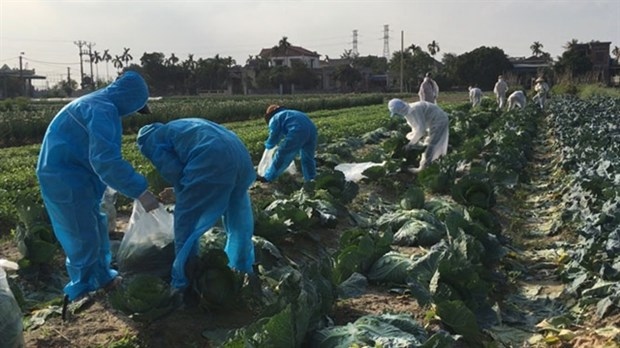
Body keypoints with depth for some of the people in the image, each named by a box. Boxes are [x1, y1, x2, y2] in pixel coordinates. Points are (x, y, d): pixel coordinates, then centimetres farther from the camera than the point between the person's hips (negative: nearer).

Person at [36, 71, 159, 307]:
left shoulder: (96, 104, 14)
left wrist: (133, 185, 26)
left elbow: (100, 154, 23)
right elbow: (106, 159, -31)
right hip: (65, 178, -10)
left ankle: (102, 278, 35)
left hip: (70, 175, 10)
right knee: (83, 236, 0)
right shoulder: (102, 111, -20)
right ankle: (80, 293, 14)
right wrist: (139, 191, -31)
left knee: (95, 228, 20)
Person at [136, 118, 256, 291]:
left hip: (213, 162, -8)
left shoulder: (149, 140, 16)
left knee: (186, 221, 8)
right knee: (238, 216, 25)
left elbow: (173, 171, 3)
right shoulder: (176, 127, 39)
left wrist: (185, 196, 20)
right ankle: (243, 266, 43)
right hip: (240, 154, 8)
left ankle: (182, 281, 18)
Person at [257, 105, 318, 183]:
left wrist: (267, 145, 31)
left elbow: (274, 136, 10)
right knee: (308, 158, 22)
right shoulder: (290, 113, 39)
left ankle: (267, 178, 12)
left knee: (281, 156, 4)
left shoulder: (275, 118, 16)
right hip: (311, 129, 7)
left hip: (298, 133, -7)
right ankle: (310, 180, 29)